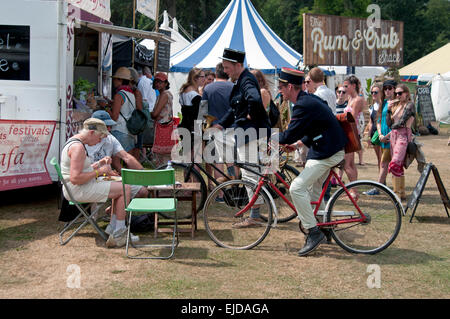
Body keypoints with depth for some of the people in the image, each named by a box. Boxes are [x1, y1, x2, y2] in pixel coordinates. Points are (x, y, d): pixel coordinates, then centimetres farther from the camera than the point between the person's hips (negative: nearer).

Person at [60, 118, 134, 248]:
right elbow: (75, 178, -28)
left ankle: (113, 227, 17)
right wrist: (98, 171, -18)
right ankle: (118, 234, -5)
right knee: (125, 189, -11)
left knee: (121, 187, 19)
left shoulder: (75, 142, 14)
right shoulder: (78, 147, -21)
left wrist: (100, 163, 9)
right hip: (78, 190, -11)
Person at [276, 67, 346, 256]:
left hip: (327, 153, -11)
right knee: (313, 189, 22)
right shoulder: (308, 99, 12)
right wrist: (298, 143, 13)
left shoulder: (304, 105, -21)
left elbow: (290, 135, -21)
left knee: (297, 188, -16)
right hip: (323, 149, 11)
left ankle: (314, 232, -10)